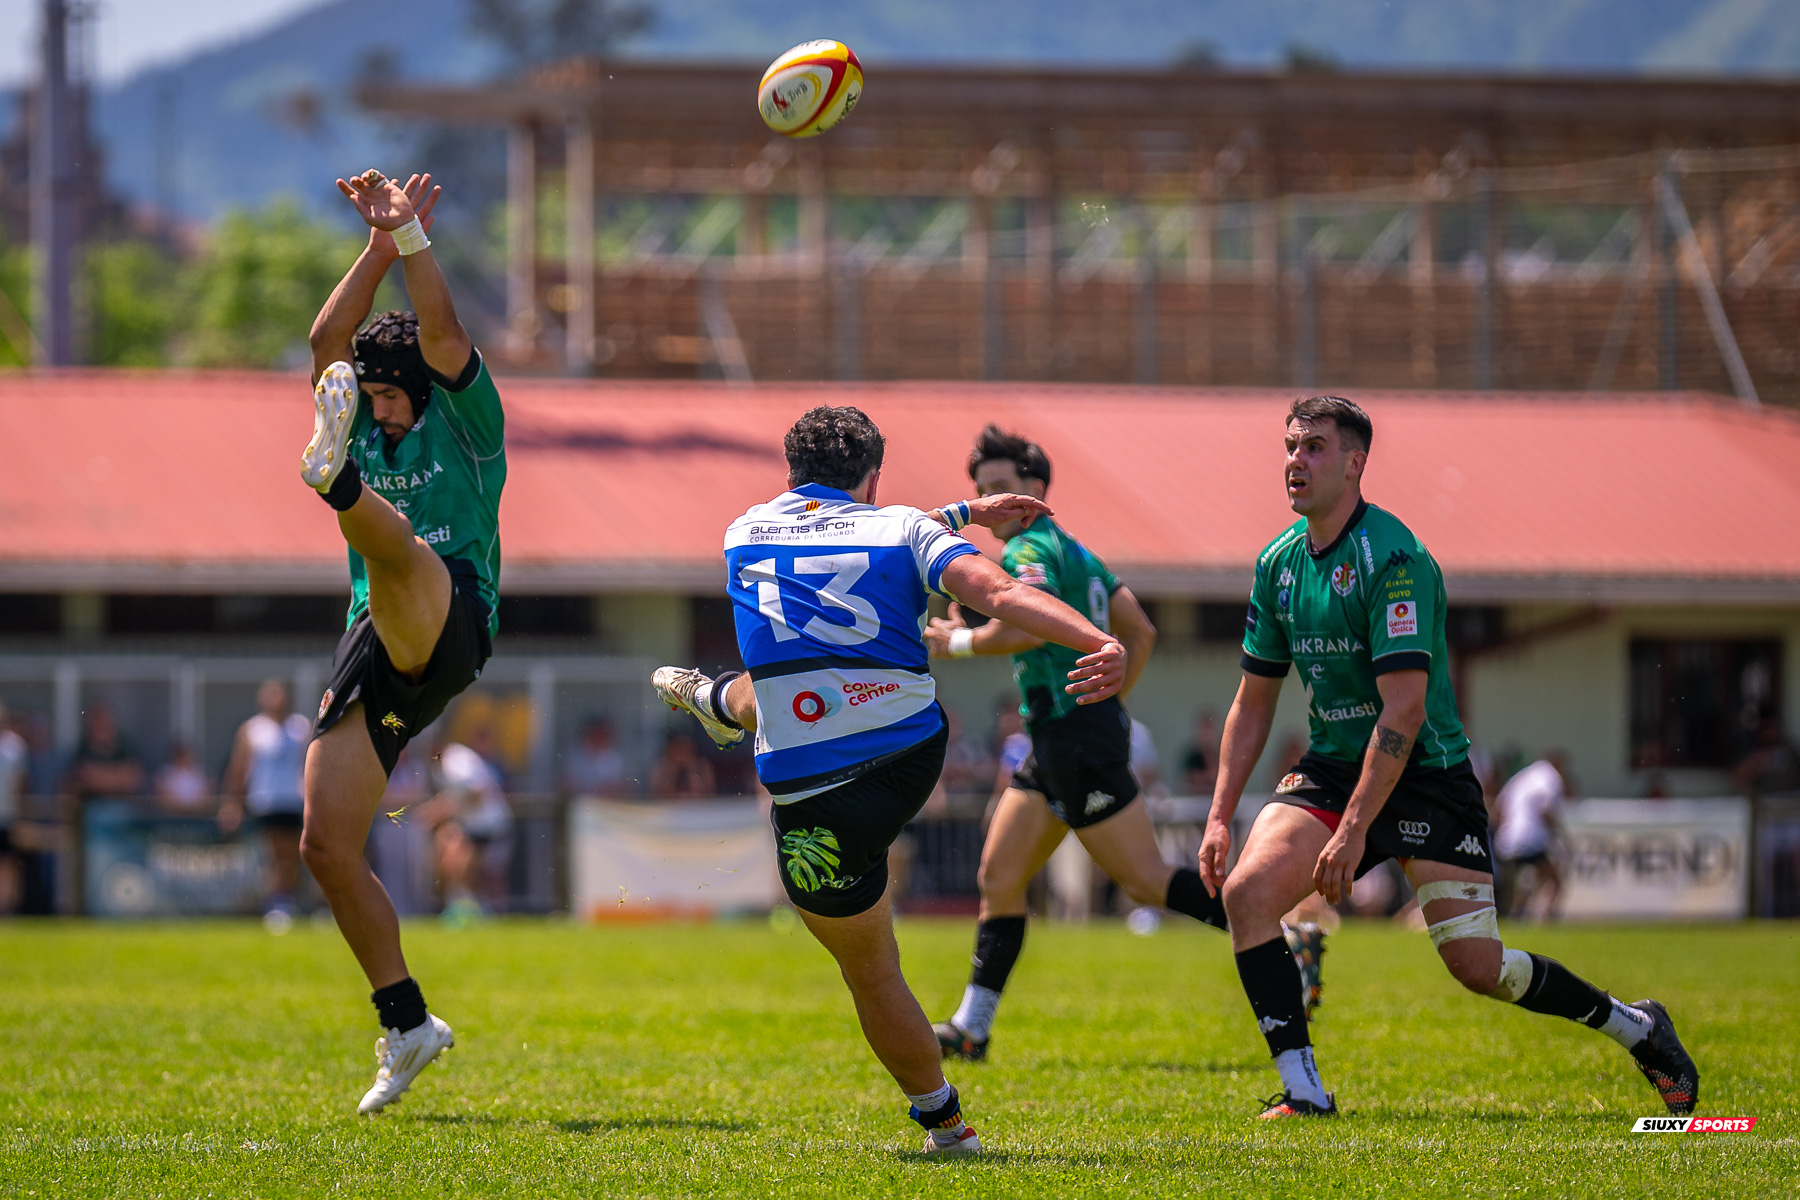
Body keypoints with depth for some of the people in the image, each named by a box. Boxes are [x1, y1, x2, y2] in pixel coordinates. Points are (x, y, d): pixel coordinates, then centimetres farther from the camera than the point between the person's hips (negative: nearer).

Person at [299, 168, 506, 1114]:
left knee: (398, 542, -36)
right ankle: (406, 1023, 3)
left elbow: (442, 334, -5)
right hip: (373, 654, 6)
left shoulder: (464, 424, 10)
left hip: (450, 625, -6)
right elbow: (328, 340, 10)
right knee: (325, 843, -3)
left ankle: (334, 481, -73)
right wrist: (379, 244, 3)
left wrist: (412, 235, -8)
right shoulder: (364, 427, 24)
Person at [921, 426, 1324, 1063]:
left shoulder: (1031, 551, -12)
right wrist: (1108, 698, 21)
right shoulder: (1072, 550, 18)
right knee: (998, 875, 9)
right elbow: (1140, 631, 21)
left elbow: (1027, 628, -31)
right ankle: (971, 1028, 10)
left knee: (1146, 880, -8)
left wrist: (958, 641, -15)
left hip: (1077, 742, -10)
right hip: (1057, 745, 10)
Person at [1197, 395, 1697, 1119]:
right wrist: (1220, 815, 4)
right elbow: (1254, 701, 13)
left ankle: (1636, 1029, 15)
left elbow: (1404, 710, -25)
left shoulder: (1392, 557, -20)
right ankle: (1302, 1089, -11)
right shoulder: (1278, 563, 3)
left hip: (1425, 772, -6)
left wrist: (1353, 830, -29)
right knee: (1247, 890, -19)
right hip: (1330, 767, 6)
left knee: (1477, 965, -10)